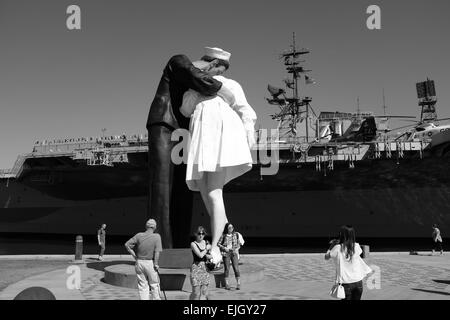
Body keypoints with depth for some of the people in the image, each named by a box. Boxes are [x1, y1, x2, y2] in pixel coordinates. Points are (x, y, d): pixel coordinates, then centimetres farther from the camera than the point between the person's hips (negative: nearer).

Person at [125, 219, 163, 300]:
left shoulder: (139, 235, -3)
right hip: (150, 263, -3)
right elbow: (157, 252, -17)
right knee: (154, 285, 13)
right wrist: (156, 264, -7)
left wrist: (135, 256, 2)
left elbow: (127, 245, -4)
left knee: (142, 286, 10)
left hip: (139, 263, 3)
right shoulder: (157, 237, -11)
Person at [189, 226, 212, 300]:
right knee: (196, 292, -6)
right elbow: (200, 255, -17)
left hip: (205, 268, 5)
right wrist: (207, 249, -4)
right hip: (196, 268, -5)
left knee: (204, 292, 5)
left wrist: (210, 256, -7)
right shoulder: (193, 244, -6)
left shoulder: (207, 243, 9)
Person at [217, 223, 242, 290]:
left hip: (233, 252, 1)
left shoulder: (235, 234, 5)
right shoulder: (223, 236, -1)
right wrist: (224, 248, -9)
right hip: (226, 253, -1)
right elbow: (218, 244, 5)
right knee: (226, 268, 2)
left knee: (236, 268, -7)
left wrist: (237, 249, -6)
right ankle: (227, 284, 11)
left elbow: (238, 244, 12)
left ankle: (238, 284, -1)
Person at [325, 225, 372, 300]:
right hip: (358, 281, 3)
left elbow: (326, 257, 2)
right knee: (356, 298, 15)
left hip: (346, 282, -3)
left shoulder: (338, 248, -10)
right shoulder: (356, 246, -2)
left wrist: (331, 246, 15)